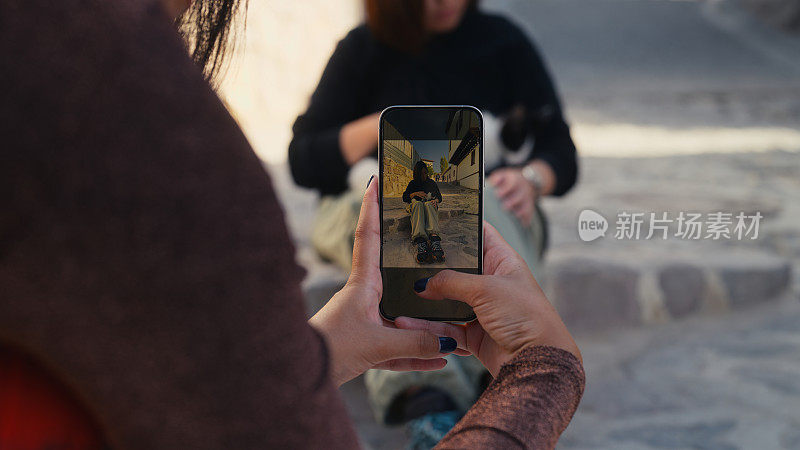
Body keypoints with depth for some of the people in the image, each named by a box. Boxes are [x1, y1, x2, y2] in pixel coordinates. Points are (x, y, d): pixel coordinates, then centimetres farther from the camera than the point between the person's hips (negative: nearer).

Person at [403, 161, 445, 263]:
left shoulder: (432, 183, 21)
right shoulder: (412, 183, 19)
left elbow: (439, 197, 19)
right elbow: (404, 198, 12)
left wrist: (436, 200, -5)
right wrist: (415, 194, -6)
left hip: (430, 206, 0)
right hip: (417, 207, 0)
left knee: (428, 204, -39)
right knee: (417, 203, -39)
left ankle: (434, 236, -68)